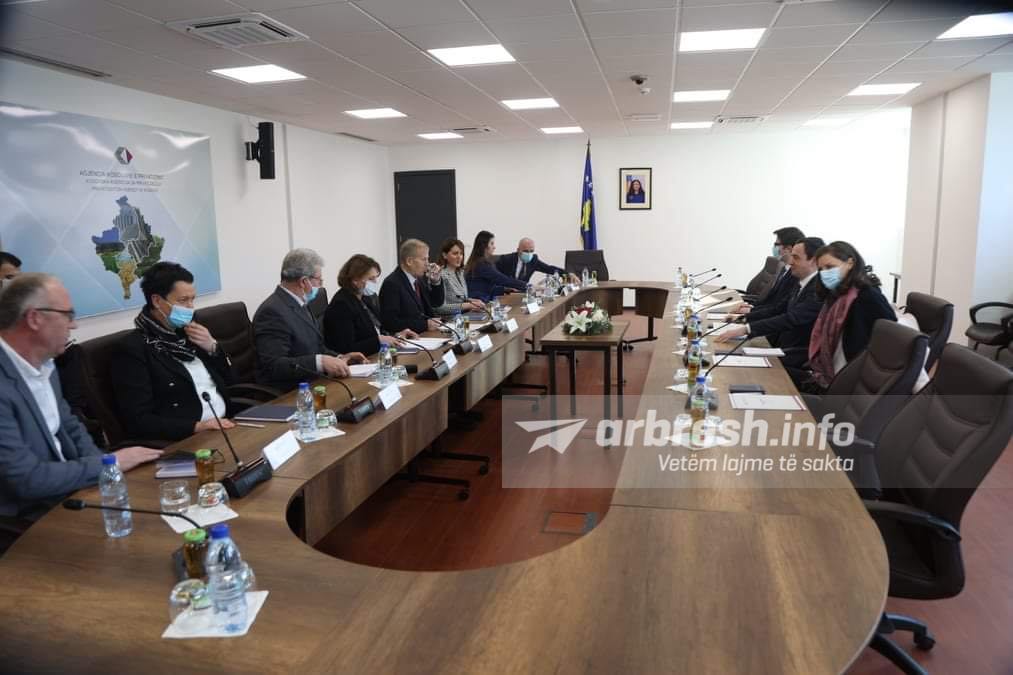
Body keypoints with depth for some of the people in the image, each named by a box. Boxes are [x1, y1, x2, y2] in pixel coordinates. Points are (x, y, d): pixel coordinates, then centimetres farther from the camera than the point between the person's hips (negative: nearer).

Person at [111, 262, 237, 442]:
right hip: (185, 439, -7)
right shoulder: (134, 347, -6)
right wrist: (197, 427, -23)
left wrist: (212, 347, 2)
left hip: (226, 425, 7)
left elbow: (227, 379, 19)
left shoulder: (185, 331, 12)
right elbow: (138, 420, -12)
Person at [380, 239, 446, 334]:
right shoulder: (392, 283, -13)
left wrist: (436, 281, 2)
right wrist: (425, 324, -21)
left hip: (424, 334, 8)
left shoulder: (419, 278, 8)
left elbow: (437, 303, 19)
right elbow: (391, 322, -19)